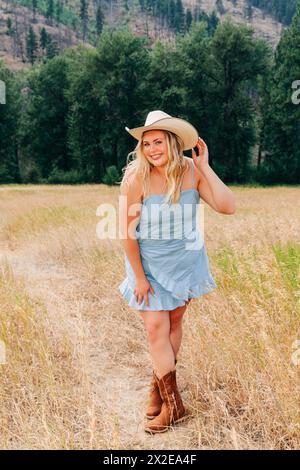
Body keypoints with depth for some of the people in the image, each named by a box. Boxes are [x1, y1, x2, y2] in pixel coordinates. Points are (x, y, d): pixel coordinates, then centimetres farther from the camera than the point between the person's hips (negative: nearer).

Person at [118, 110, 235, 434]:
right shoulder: (136, 177, -22)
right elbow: (127, 231, -17)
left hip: (185, 258, 3)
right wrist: (139, 276, -13)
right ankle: (174, 405, 12)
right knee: (156, 328, -3)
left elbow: (227, 207, -22)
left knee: (174, 323, 13)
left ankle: (159, 386, 34)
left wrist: (206, 168, -24)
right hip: (148, 261, -2)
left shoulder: (191, 172, -14)